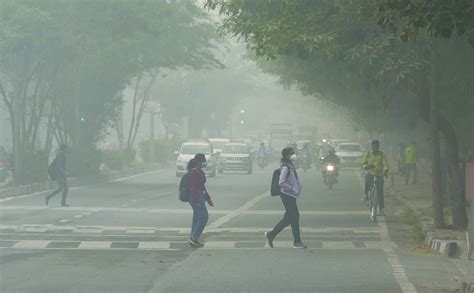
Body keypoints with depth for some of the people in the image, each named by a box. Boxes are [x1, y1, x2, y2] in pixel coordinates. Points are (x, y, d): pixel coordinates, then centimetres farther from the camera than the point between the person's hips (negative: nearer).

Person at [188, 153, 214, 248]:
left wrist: (208, 200, 23)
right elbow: (193, 187, -20)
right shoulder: (194, 172, -15)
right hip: (196, 197, -10)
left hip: (200, 197, 10)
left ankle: (193, 240, 13)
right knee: (204, 216, -11)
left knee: (197, 218, 10)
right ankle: (194, 237, -9)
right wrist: (196, 201, -26)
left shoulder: (199, 171, 16)